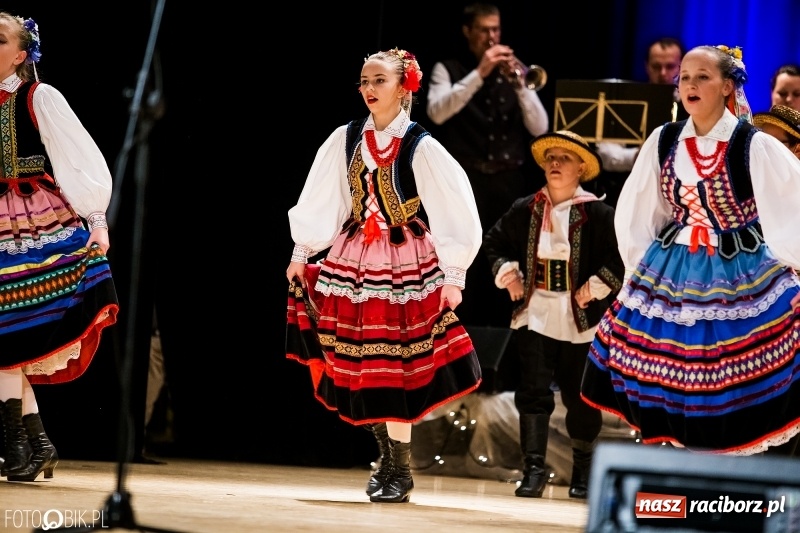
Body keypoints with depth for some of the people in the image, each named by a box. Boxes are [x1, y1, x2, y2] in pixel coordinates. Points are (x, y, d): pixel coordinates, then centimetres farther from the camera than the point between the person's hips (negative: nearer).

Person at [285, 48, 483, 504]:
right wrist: (302, 253, 7)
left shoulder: (420, 146, -10)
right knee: (359, 366, 6)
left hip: (404, 265, -4)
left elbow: (456, 212, -10)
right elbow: (321, 201, 9)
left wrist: (454, 277, -13)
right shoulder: (346, 139, 2)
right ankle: (389, 456, 24)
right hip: (352, 261, 4)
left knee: (395, 368, -5)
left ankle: (401, 472, 4)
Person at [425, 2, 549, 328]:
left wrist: (519, 84, -12)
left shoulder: (513, 70, 13)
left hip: (511, 182, 3)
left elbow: (540, 128, 4)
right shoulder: (449, 69, 4)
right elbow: (436, 112, -16)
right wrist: (479, 73, -21)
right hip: (466, 180, -3)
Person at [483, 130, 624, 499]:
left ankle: (583, 473, 21)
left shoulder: (597, 215, -7)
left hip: (579, 319, -3)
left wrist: (596, 287, -15)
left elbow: (622, 256, -11)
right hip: (536, 314, 3)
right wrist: (507, 272, 3)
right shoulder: (524, 211, 4)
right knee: (533, 392, -3)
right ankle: (534, 469, 1)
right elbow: (494, 242, 18)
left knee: (579, 397, 6)